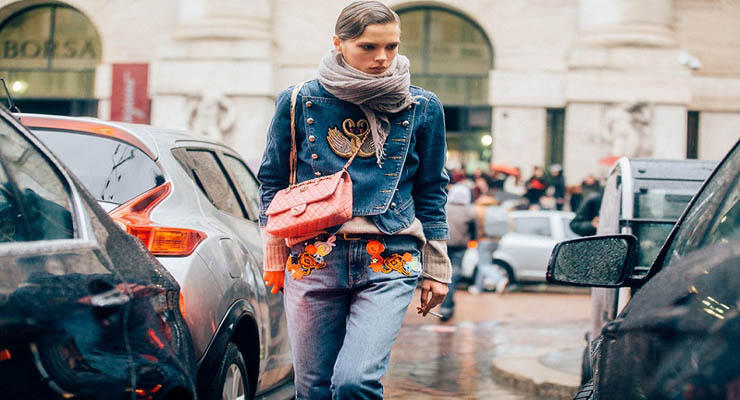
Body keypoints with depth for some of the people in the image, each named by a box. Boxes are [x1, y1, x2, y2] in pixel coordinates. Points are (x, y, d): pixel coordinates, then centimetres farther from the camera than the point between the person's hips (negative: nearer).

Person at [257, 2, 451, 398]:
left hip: (389, 264, -1)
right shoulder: (299, 102, 3)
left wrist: (435, 270, 14)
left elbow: (430, 193, 12)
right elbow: (271, 182, 12)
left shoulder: (422, 108, 5)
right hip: (312, 258, 1)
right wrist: (274, 260, 9)